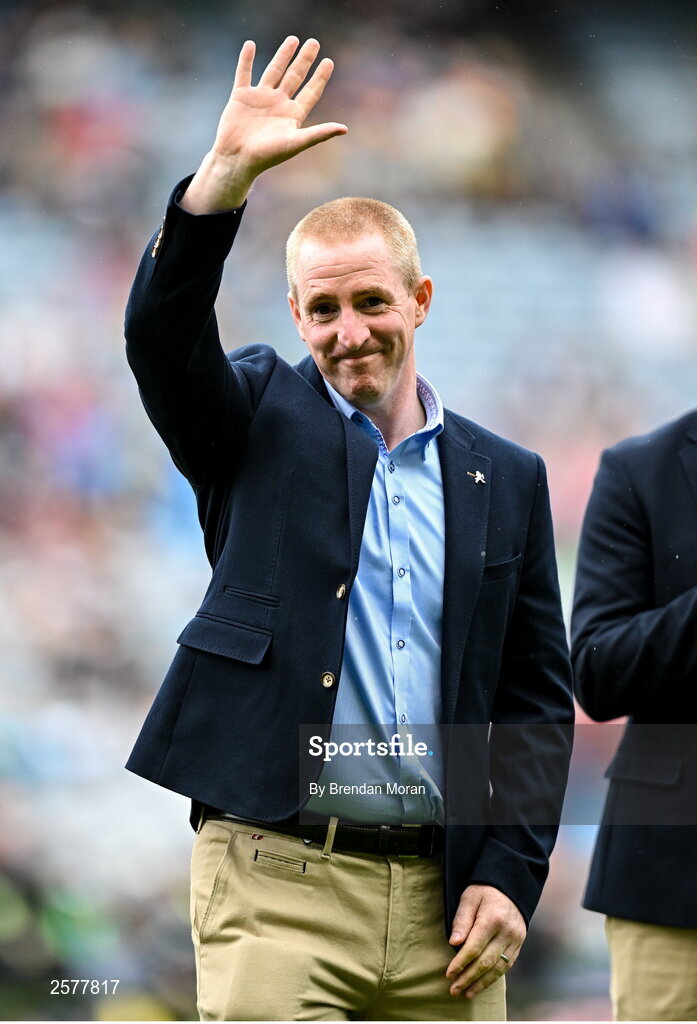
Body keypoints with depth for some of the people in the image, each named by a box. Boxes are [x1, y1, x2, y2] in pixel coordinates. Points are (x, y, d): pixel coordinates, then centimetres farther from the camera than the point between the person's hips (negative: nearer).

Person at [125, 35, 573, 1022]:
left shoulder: (506, 479, 14)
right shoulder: (264, 420, 9)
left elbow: (538, 696, 13)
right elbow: (161, 337, -11)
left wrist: (510, 873, 1)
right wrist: (229, 171, -22)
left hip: (444, 900, 3)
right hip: (277, 879, -3)